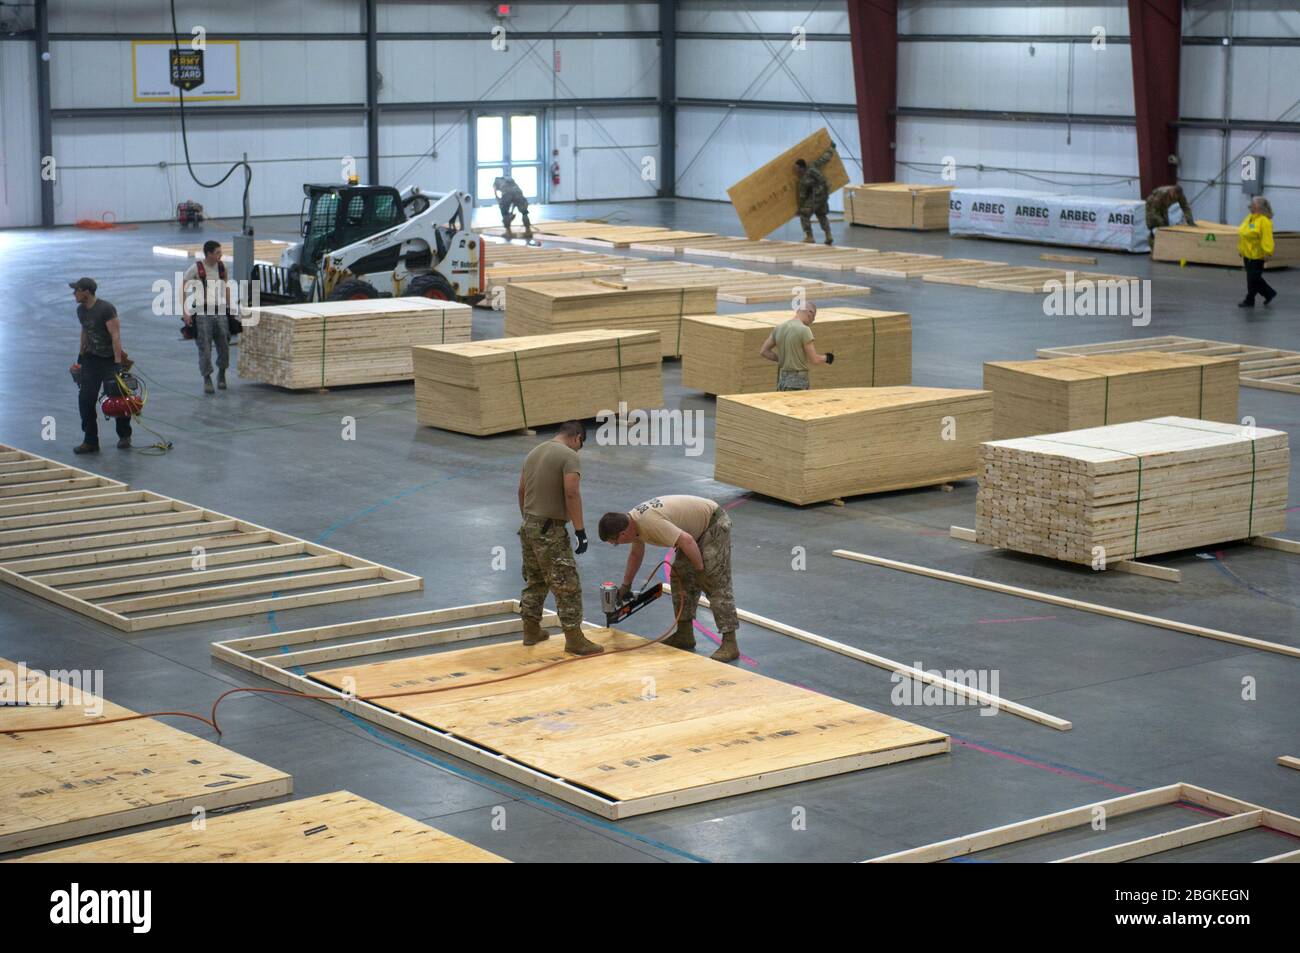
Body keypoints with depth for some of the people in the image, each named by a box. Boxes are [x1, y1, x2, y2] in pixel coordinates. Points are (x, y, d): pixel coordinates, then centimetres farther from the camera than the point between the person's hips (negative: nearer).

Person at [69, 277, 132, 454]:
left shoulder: (106, 309, -19)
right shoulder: (81, 310, 5)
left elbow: (115, 336, -22)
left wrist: (117, 363, -28)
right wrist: (81, 356, 21)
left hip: (110, 359, -7)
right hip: (91, 359, 7)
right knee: (85, 400, -3)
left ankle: (124, 436, 21)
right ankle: (90, 441, 1)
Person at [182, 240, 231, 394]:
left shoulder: (221, 266, 6)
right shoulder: (196, 268, -9)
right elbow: (183, 289, -6)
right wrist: (185, 312, -12)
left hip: (220, 311, 4)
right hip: (202, 313, -4)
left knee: (224, 345, 4)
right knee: (204, 348, -3)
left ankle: (221, 374, 27)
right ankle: (207, 380, 6)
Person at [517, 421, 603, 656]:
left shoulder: (534, 452, 14)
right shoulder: (569, 455, -11)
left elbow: (522, 491, 19)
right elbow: (571, 494, -20)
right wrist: (580, 530, -17)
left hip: (528, 526, 9)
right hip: (550, 531, -8)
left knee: (534, 581, 20)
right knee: (567, 585, -4)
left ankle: (531, 631, 27)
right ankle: (574, 640, -3)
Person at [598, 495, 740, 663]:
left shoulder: (650, 523, -31)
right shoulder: (633, 522, 1)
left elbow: (687, 541, -35)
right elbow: (636, 554, 20)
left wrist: (700, 570, -23)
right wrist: (625, 585, 24)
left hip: (715, 523, -10)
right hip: (696, 528, 10)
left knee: (717, 583, -15)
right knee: (680, 577, 9)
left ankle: (729, 644, -18)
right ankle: (685, 635, 15)